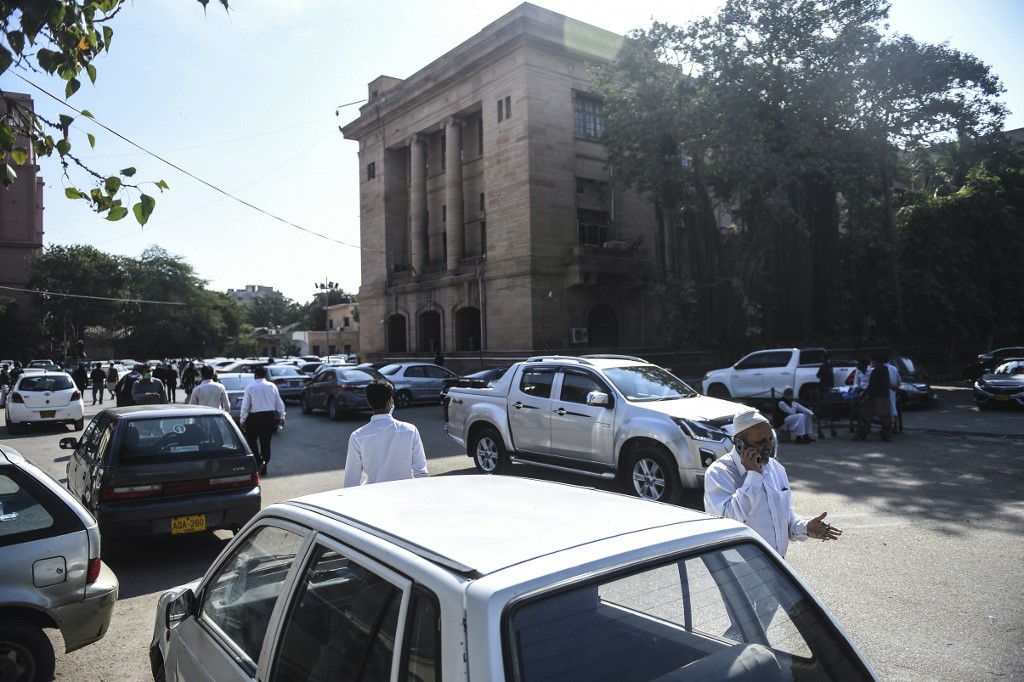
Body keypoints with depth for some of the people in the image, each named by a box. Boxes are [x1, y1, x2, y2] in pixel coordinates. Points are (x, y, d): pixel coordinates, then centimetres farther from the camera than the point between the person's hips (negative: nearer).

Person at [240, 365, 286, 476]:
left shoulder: (250, 387, -8)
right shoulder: (272, 386, 1)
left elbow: (245, 406, -7)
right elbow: (279, 404, 6)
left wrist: (242, 420, 2)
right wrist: (281, 417, 16)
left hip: (255, 417, -4)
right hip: (269, 416, 4)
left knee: (251, 440, 10)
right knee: (266, 442, 10)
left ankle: (259, 461, -10)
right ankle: (263, 468, 15)